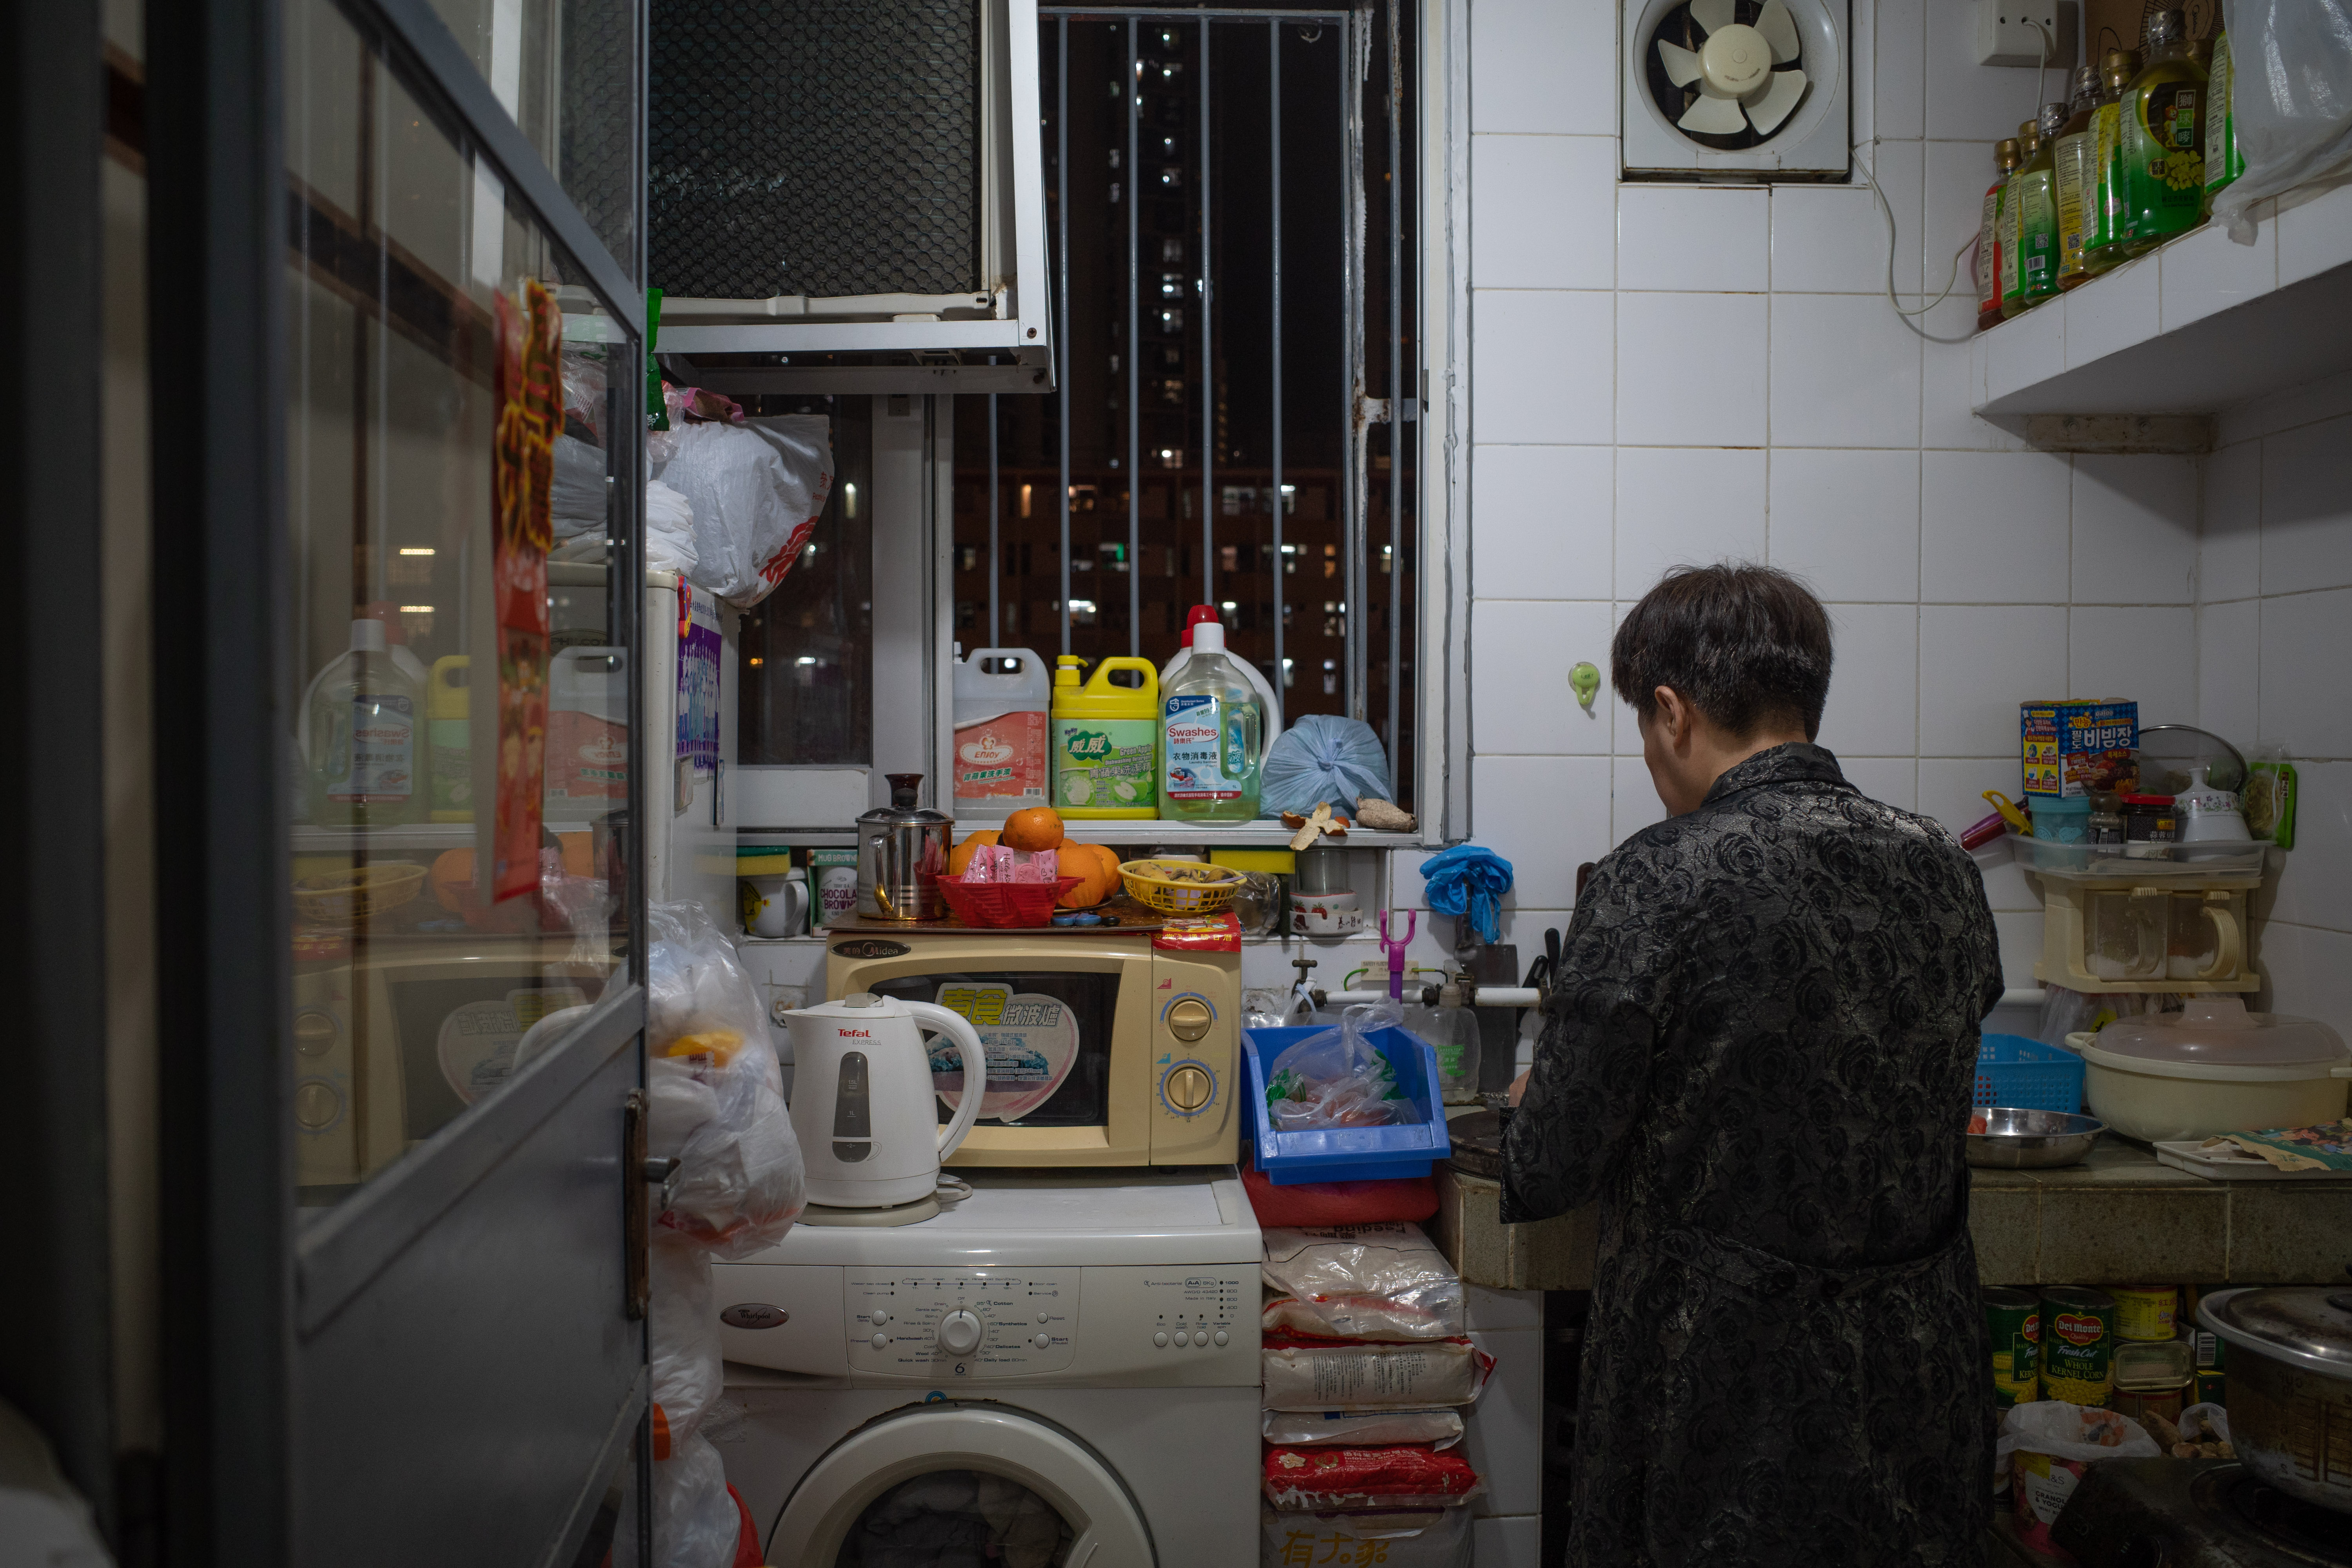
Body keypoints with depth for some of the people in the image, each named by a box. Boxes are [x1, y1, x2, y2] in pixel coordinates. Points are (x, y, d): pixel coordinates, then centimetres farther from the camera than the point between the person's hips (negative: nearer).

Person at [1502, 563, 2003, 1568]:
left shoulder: (1655, 883, -21)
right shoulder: (1943, 869, -2)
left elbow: (1550, 1172, -16)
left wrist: (1532, 1106, 8)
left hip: (1728, 1390, -5)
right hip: (1920, 1372, 6)